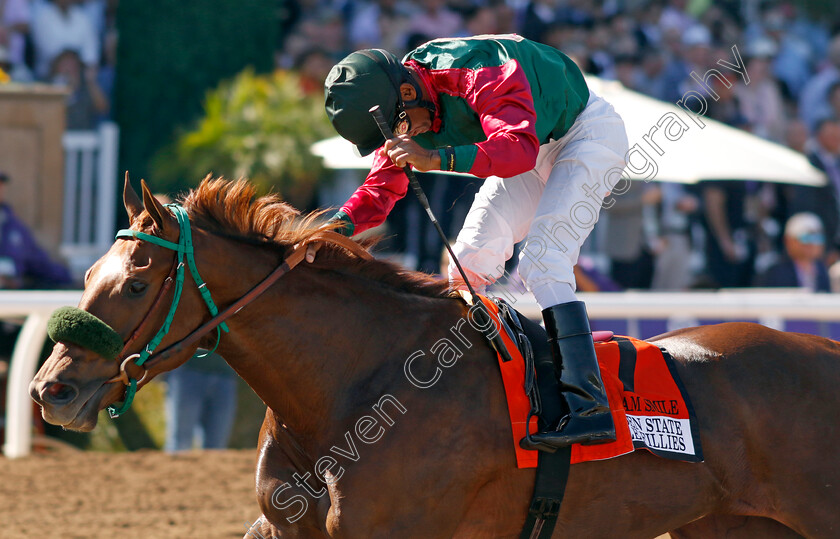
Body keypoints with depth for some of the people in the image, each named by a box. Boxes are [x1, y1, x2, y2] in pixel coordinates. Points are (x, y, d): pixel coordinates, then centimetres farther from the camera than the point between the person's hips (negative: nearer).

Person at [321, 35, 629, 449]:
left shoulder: (477, 73, -36)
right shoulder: (402, 111, -10)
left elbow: (519, 149, -47)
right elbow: (382, 187, -9)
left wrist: (437, 159, -58)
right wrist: (341, 225, -29)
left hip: (589, 132, -9)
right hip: (537, 147, 9)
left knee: (542, 261, -24)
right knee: (470, 260, 1)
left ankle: (589, 407, -33)